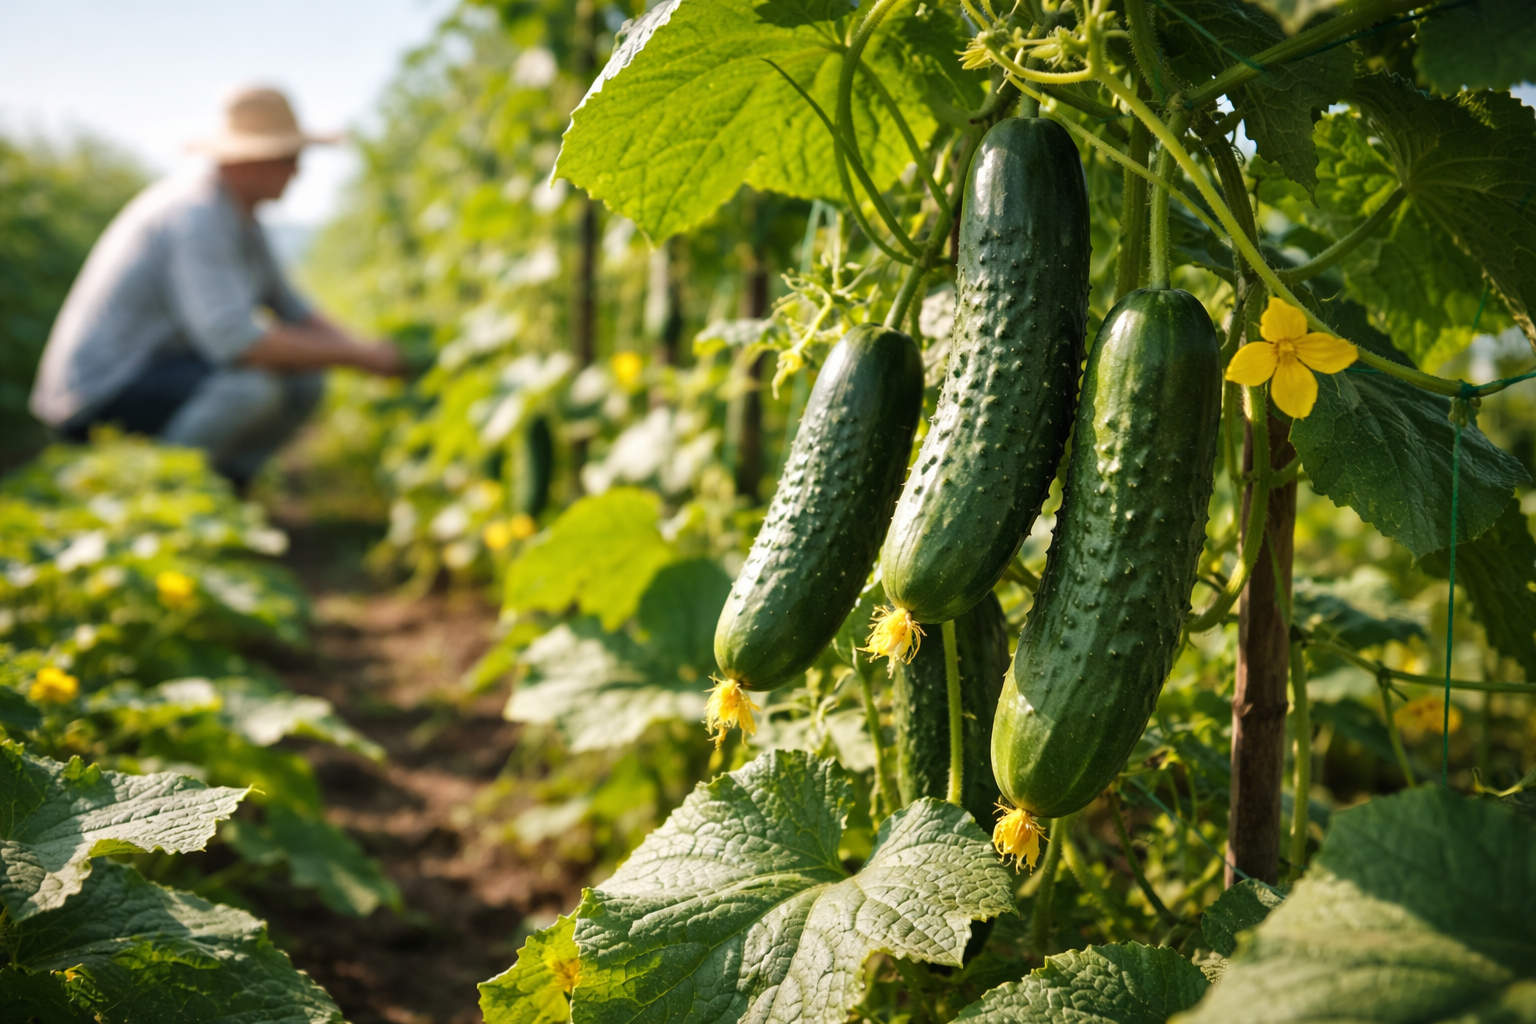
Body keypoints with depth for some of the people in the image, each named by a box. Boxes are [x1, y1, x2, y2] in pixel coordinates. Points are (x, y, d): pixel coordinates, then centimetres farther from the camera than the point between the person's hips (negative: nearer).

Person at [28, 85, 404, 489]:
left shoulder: (236, 213, 7)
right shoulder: (197, 216, -24)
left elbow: (294, 312, 13)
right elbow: (238, 343, -34)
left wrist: (365, 351, -6)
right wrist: (361, 355, -25)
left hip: (155, 367, 9)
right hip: (99, 396, -9)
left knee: (305, 382, 1)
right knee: (255, 381, -31)